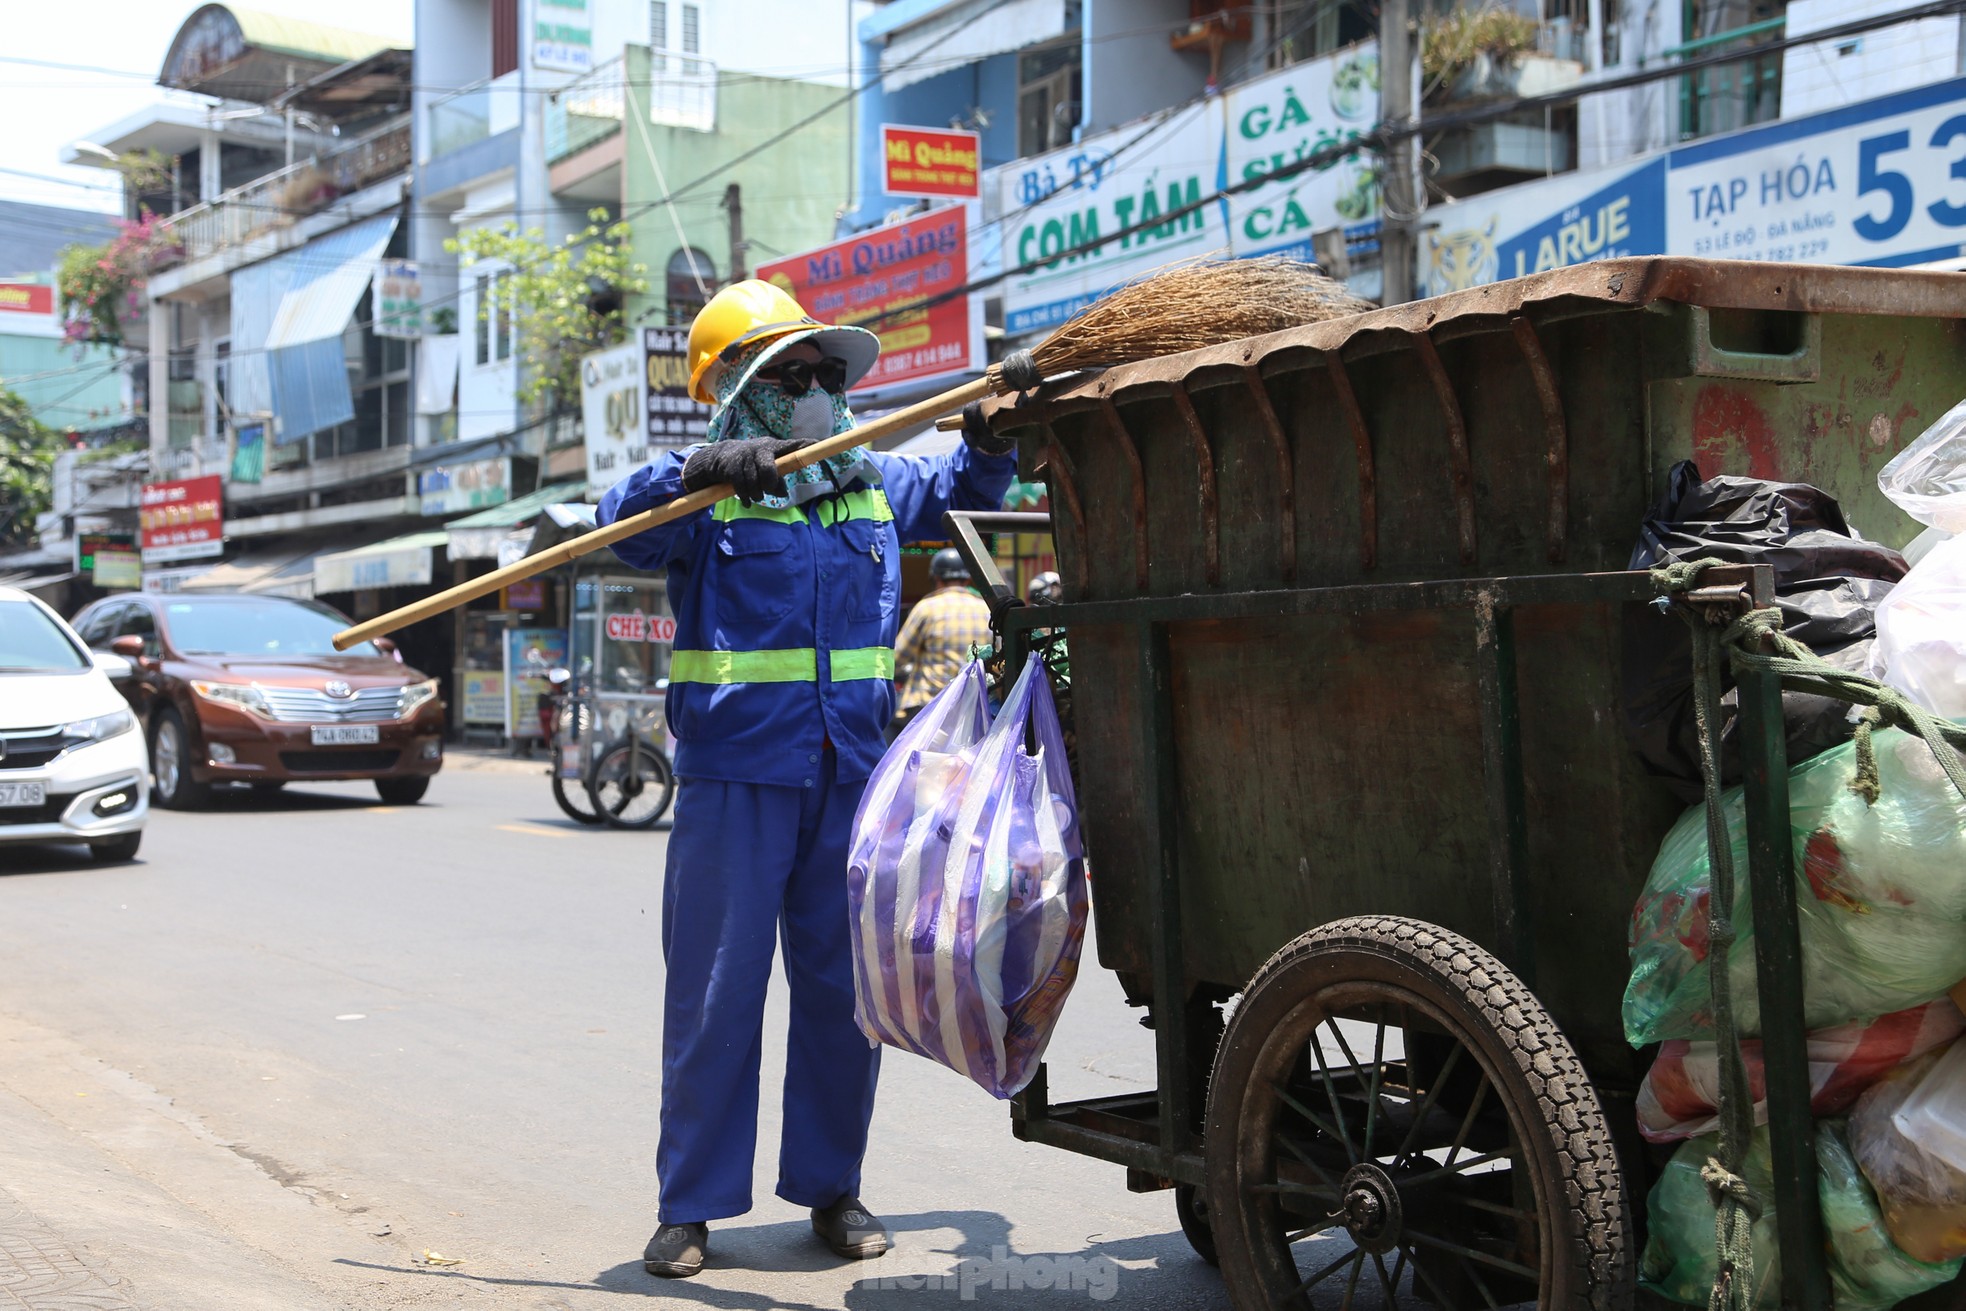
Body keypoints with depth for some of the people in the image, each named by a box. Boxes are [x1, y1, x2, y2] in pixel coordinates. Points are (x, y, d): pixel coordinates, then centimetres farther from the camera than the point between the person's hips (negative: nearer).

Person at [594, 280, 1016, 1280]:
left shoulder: (874, 487, 13)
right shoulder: (704, 495, -1)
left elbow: (960, 488, 29)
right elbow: (623, 523, -19)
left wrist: (994, 438, 10)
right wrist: (698, 471, -33)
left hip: (851, 777, 5)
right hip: (734, 777, -4)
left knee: (844, 990, 9)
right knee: (715, 996, -1)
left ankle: (830, 1189, 22)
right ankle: (689, 1207, 9)